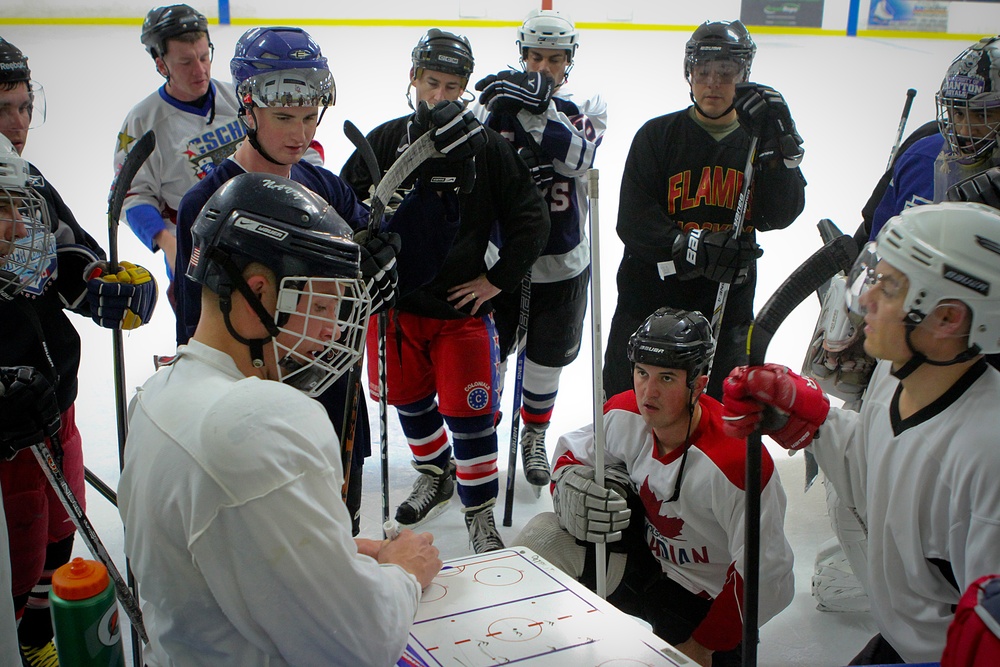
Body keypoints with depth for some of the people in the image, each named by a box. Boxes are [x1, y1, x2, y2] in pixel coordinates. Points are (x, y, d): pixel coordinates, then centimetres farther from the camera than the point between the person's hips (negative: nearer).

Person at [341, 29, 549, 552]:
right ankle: (435, 475, 43)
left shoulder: (486, 146, -7)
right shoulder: (383, 141, -1)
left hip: (462, 308, -3)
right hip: (395, 304, 3)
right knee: (408, 398, 18)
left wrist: (497, 278, -8)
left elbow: (531, 219, -6)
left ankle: (480, 513, 14)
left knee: (469, 410, -3)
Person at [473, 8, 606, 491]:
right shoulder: (499, 101, -4)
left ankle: (534, 436, 36)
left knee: (547, 354, 14)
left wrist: (540, 110, -37)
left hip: (562, 261, 1)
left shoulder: (584, 111, -4)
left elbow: (579, 159, -25)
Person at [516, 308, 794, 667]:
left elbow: (765, 575, -26)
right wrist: (569, 484, -20)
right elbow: (572, 450, 6)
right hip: (646, 553, 5)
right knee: (544, 537, -9)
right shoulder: (626, 414, -15)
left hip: (704, 601, -5)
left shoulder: (736, 459, -33)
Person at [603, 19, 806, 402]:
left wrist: (778, 144, -24)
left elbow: (781, 214, -13)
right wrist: (693, 248, -26)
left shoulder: (756, 139, 2)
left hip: (728, 303, 1)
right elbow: (632, 221, -12)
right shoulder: (657, 135, -3)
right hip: (649, 298, -1)